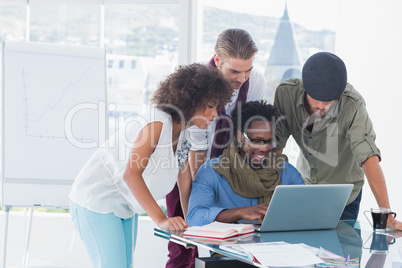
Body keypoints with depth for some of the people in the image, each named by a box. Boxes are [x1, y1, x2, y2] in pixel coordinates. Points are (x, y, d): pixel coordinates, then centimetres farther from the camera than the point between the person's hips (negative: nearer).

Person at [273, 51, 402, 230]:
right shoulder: (286, 93, -23)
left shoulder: (352, 105, -30)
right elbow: (275, 146, -17)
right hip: (303, 187, 2)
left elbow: (369, 158, -35)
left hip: (343, 196, -2)